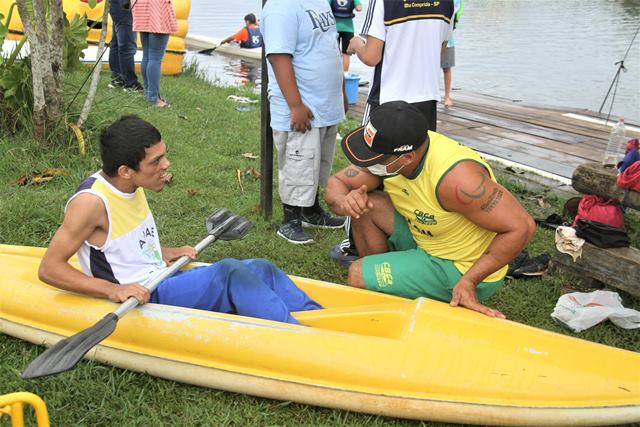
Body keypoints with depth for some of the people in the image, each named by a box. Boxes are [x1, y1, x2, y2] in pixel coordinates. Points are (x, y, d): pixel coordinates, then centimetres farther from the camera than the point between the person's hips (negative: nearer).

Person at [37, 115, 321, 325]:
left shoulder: (132, 186, 6)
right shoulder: (91, 201, -19)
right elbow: (49, 269, -19)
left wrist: (164, 254, 8)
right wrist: (114, 290, -29)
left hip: (159, 280, 9)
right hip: (139, 301, -9)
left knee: (260, 269, -5)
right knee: (228, 271, -28)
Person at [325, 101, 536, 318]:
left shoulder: (454, 177, -36)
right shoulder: (387, 151, -13)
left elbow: (522, 227, -30)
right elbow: (336, 183, -3)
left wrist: (469, 281, -26)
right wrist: (345, 201, -28)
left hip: (461, 270, -8)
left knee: (358, 275, -15)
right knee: (367, 205, -3)